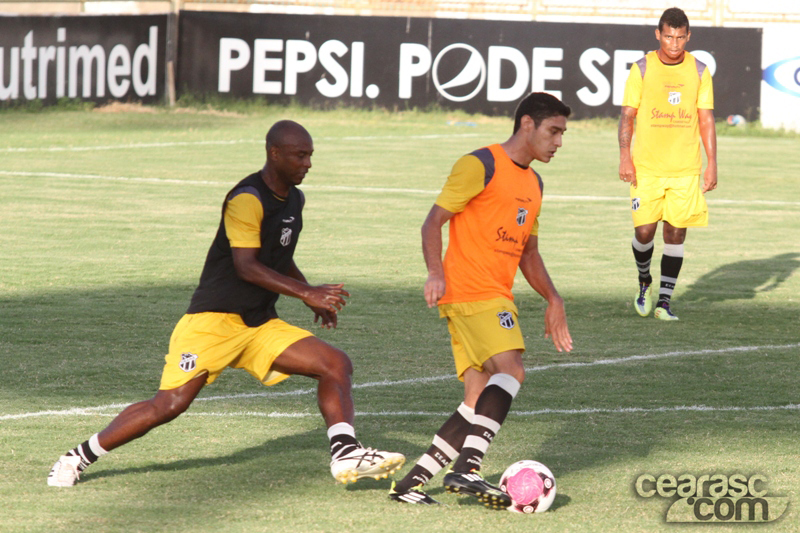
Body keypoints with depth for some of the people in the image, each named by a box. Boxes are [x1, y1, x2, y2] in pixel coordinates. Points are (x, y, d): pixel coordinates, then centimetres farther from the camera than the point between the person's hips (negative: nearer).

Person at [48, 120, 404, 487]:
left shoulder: (293, 199, 13)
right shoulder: (247, 199, -15)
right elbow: (245, 265, -25)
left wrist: (314, 298, 14)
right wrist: (305, 292, -29)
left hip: (261, 326, 8)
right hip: (214, 320, -8)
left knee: (336, 364, -7)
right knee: (170, 405, -13)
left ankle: (345, 455, -17)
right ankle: (79, 457, 1)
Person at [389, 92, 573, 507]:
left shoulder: (532, 182, 22)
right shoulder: (480, 166, -5)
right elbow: (434, 221, -9)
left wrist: (553, 300, 20)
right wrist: (436, 272, -24)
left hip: (497, 297, 9)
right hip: (468, 291, -9)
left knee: (480, 403, 2)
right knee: (511, 370, -26)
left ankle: (411, 484, 6)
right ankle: (466, 468, -33)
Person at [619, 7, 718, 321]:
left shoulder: (699, 71, 5)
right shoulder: (642, 68, 0)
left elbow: (706, 119, 8)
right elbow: (627, 115, 1)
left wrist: (712, 164, 1)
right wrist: (625, 157, -10)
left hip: (686, 168, 1)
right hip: (646, 166, -1)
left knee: (676, 233, -1)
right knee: (644, 230, -6)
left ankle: (664, 300, 7)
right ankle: (644, 282, 23)